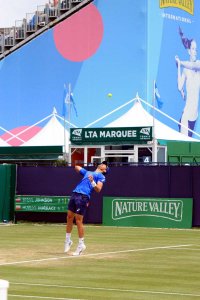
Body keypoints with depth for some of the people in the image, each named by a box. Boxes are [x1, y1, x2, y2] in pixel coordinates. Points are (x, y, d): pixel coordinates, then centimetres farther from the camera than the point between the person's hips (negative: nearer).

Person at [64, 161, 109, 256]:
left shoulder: (101, 176, 8)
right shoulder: (88, 172, 28)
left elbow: (98, 189, -10)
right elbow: (76, 167, 44)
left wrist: (92, 182, -23)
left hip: (83, 197, -7)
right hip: (75, 194, 7)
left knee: (78, 220, -8)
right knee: (69, 217, 9)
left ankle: (81, 245, 4)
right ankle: (68, 240, 24)